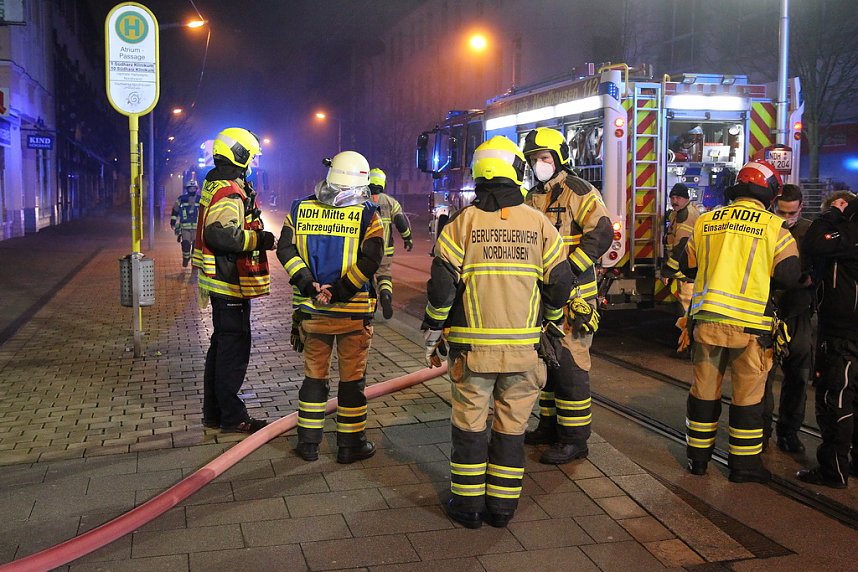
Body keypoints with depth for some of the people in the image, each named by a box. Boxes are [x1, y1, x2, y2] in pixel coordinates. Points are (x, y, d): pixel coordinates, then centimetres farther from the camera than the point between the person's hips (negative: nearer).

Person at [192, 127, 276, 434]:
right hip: (230, 283, -11)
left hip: (222, 282, 11)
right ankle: (232, 417, 4)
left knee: (222, 346, 17)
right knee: (234, 349, -4)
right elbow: (220, 234, -30)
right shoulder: (229, 193, -18)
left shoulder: (216, 186, 15)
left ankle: (214, 411, 27)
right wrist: (258, 239, -20)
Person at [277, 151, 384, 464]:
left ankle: (308, 443, 23)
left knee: (314, 374, 16)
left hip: (311, 310, 3)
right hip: (353, 312, -3)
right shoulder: (367, 215, -8)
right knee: (352, 378, 10)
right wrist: (341, 292, -15)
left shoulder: (300, 209, 2)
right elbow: (371, 259, -19)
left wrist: (309, 285, -10)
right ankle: (350, 444, 18)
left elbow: (285, 250, -7)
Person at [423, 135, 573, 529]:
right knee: (511, 427, 12)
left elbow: (441, 286, -7)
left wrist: (432, 335, 4)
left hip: (472, 347, -1)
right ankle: (502, 506, 20)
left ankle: (468, 504, 19)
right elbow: (560, 282, 2)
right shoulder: (538, 224, 0)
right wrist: (550, 321, 20)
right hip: (524, 347, 1)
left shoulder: (462, 223, -5)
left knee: (469, 425, 11)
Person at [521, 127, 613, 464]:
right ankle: (550, 424, 30)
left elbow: (601, 234, -18)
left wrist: (567, 270, -22)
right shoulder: (533, 198, 15)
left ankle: (575, 439, 2)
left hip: (572, 294, -9)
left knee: (569, 364, -7)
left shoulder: (578, 192, -10)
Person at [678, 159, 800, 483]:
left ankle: (698, 457, 23)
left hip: (706, 319, 3)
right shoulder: (775, 227, -5)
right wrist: (761, 274, 13)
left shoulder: (705, 222, 6)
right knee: (748, 395, 8)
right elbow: (789, 277, -6)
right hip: (750, 323, -3)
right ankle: (744, 464, 16)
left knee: (704, 389, 13)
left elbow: (687, 267, 15)